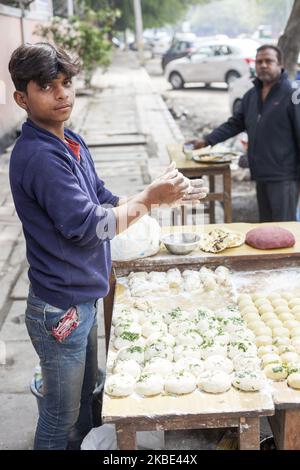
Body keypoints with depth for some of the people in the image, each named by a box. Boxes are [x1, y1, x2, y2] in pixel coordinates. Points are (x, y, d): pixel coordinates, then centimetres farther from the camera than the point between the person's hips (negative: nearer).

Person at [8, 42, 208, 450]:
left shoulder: (71, 142, 6)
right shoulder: (38, 156, -24)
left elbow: (104, 202, 11)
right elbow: (89, 226, -26)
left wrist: (164, 196, -1)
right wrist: (150, 197, -17)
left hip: (82, 296, 9)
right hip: (60, 307, -9)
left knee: (86, 399, 26)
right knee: (62, 417, 9)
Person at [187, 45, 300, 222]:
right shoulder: (251, 96, 13)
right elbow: (235, 124, 17)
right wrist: (207, 140, 7)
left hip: (283, 176, -7)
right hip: (261, 174, 7)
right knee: (265, 223, 15)